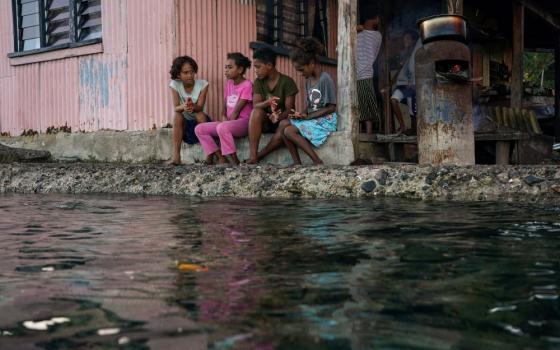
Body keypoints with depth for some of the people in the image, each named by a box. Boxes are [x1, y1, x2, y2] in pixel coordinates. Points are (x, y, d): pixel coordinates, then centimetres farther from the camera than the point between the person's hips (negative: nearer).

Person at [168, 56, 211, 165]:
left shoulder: (202, 84, -12)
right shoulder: (175, 85, -9)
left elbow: (200, 107, -21)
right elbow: (176, 108, -19)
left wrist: (193, 106, -47)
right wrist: (183, 107, -44)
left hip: (200, 122, -1)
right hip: (185, 123, 1)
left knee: (200, 114, -33)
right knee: (177, 116, -30)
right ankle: (176, 155, -35)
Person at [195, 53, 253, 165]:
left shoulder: (247, 85, -9)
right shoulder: (228, 84, 15)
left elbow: (237, 110, -12)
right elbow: (225, 107, 12)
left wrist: (227, 122, -10)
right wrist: (223, 117, -6)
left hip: (243, 122, -8)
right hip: (228, 122, 8)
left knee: (222, 127, -39)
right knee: (199, 129, -6)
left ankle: (233, 160, -26)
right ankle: (221, 157, -13)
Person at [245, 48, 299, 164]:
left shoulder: (287, 82, -11)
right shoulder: (258, 82, 1)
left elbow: (289, 109, -16)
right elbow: (255, 105, -12)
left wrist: (279, 117, -38)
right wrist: (267, 102, -35)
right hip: (265, 121, 3)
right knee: (257, 112, -30)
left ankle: (259, 155, -21)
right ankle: (252, 156, -35)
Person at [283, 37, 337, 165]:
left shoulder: (325, 79, -13)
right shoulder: (308, 80, 13)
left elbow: (331, 108, -15)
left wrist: (308, 116, -17)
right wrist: (303, 115, -6)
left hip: (327, 121, -8)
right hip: (313, 119, 8)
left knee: (289, 131, -21)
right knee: (283, 123, -9)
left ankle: (317, 162, -18)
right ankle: (297, 163, -13)